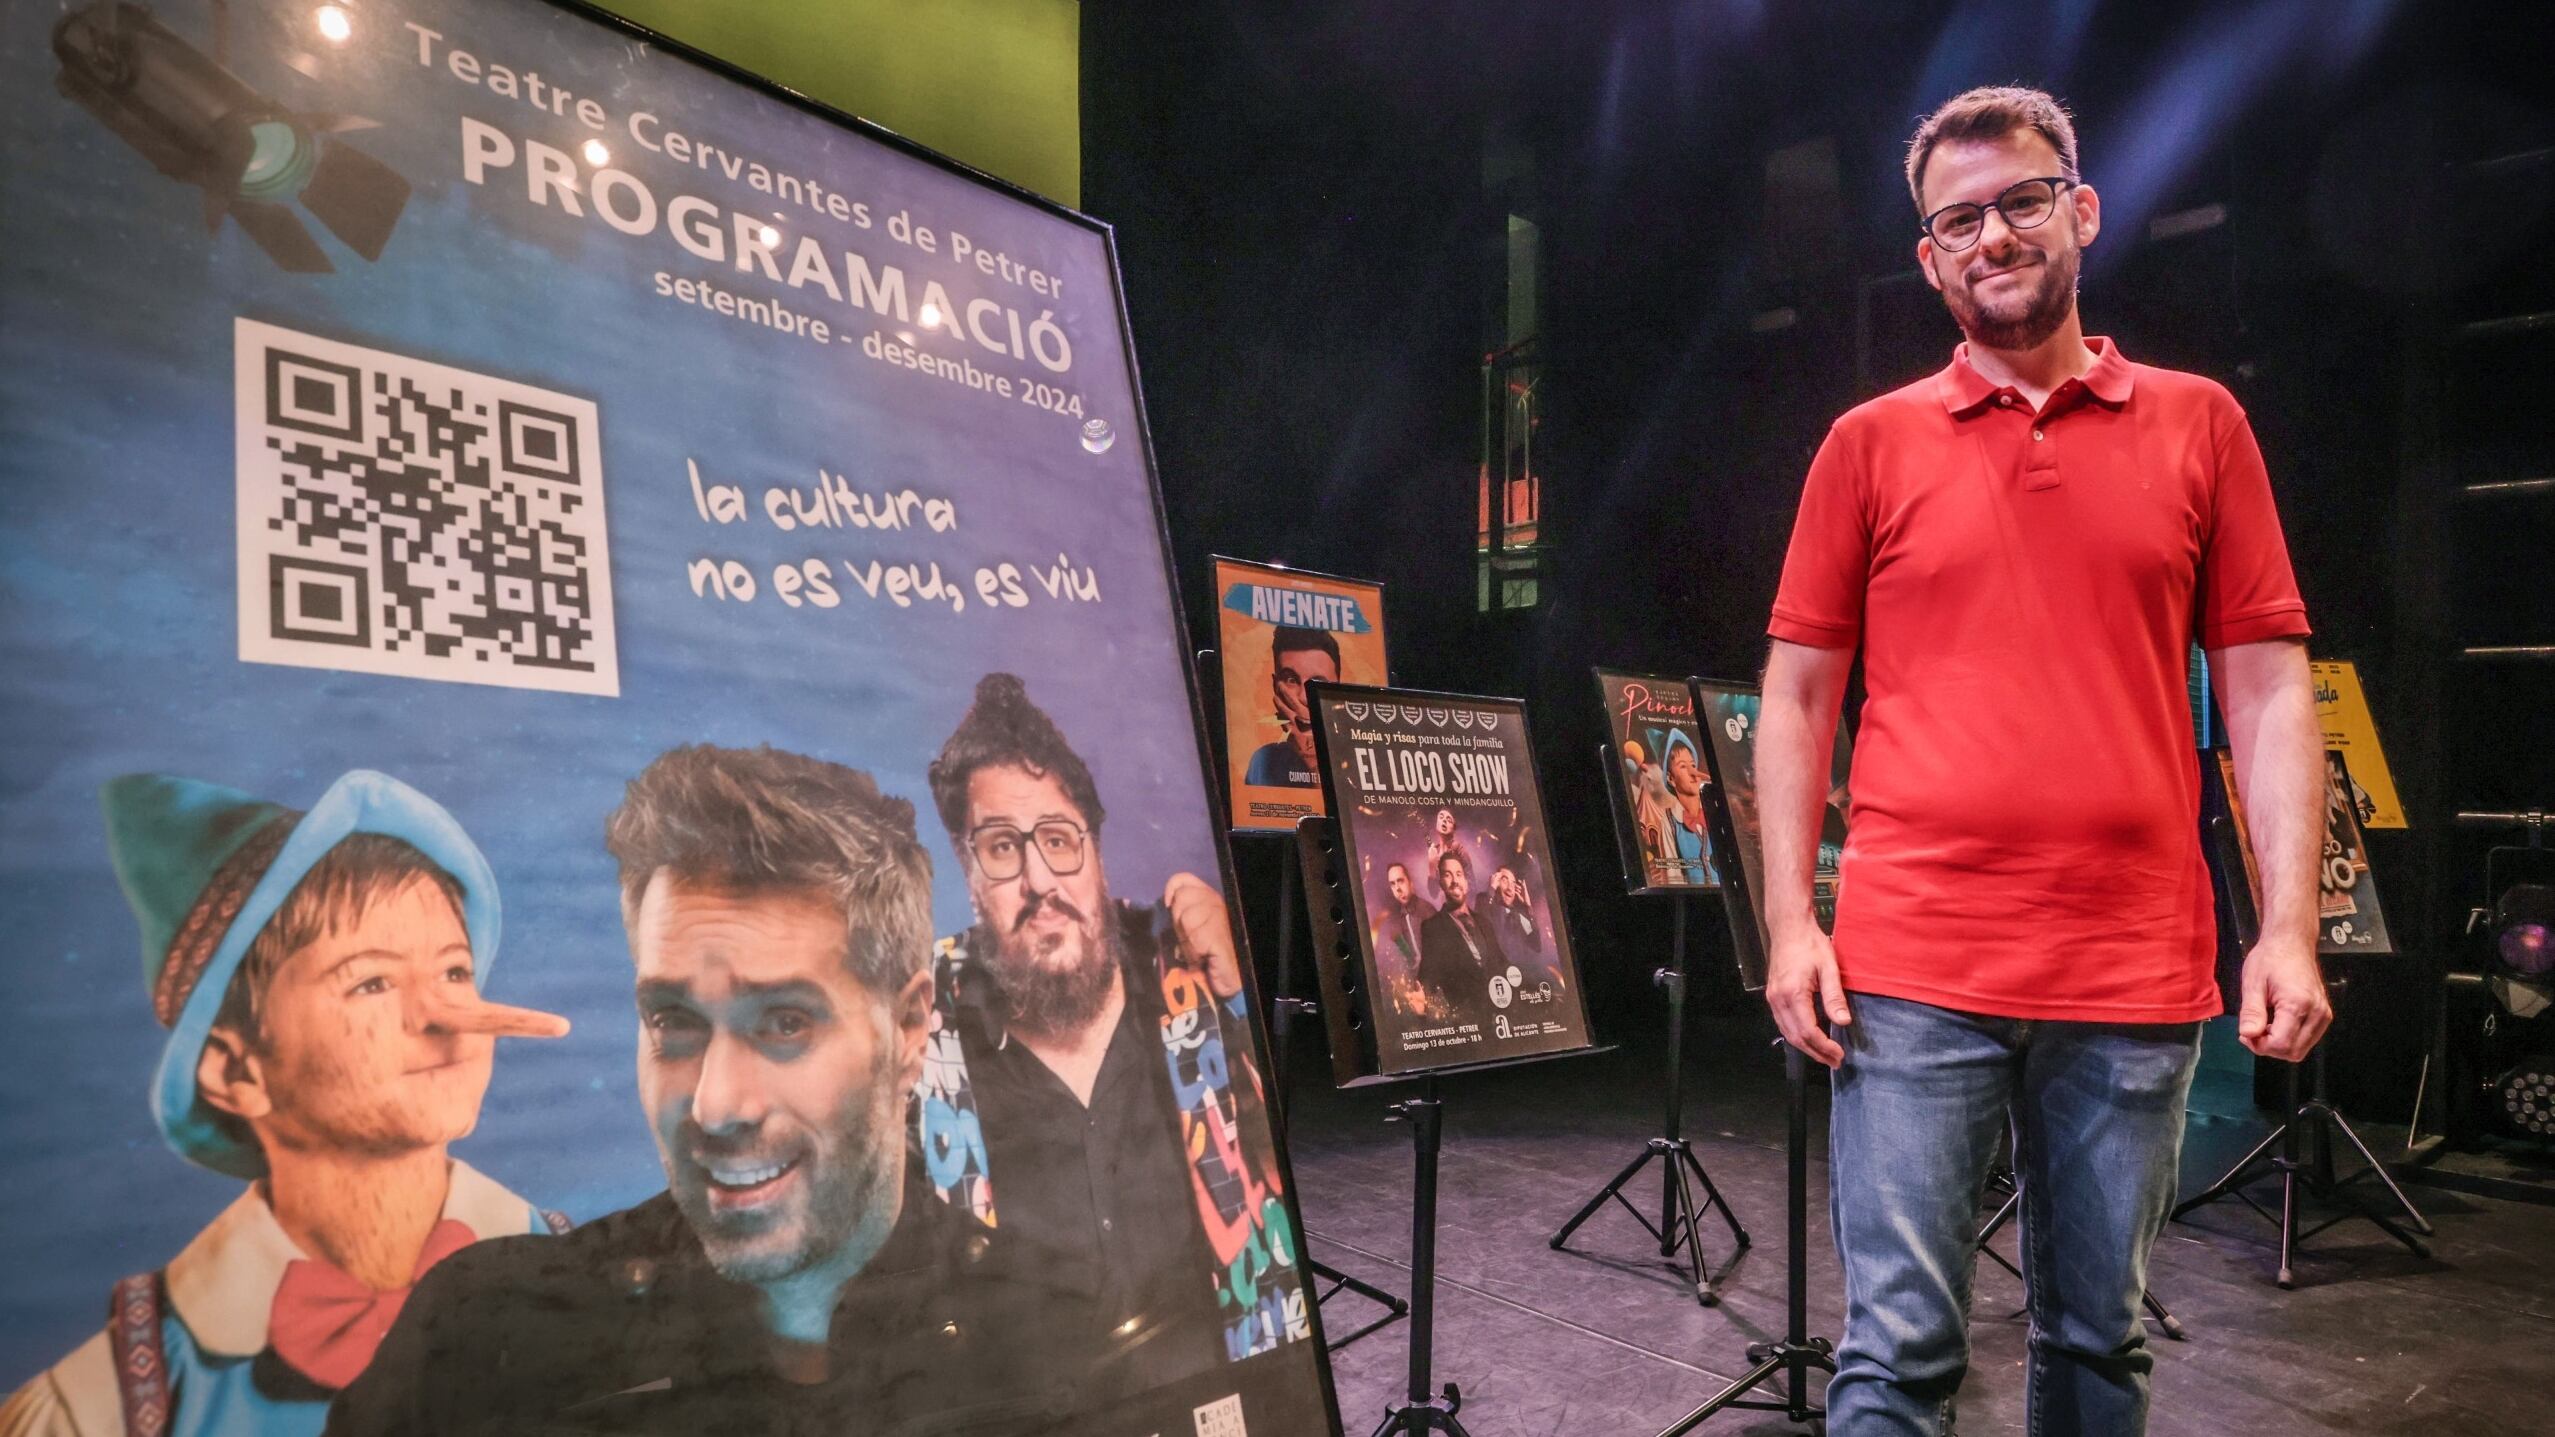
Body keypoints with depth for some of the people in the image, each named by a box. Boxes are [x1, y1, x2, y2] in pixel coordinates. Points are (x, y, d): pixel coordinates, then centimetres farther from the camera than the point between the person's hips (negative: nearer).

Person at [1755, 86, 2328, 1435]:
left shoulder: (2199, 425, 9)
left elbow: (2267, 687, 7)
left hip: (2137, 974, 2)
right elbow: (1797, 692, 5)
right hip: (1914, 968, -1)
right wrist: (1789, 922, -3)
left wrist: (2290, 927, -2)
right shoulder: (1872, 442, 6)